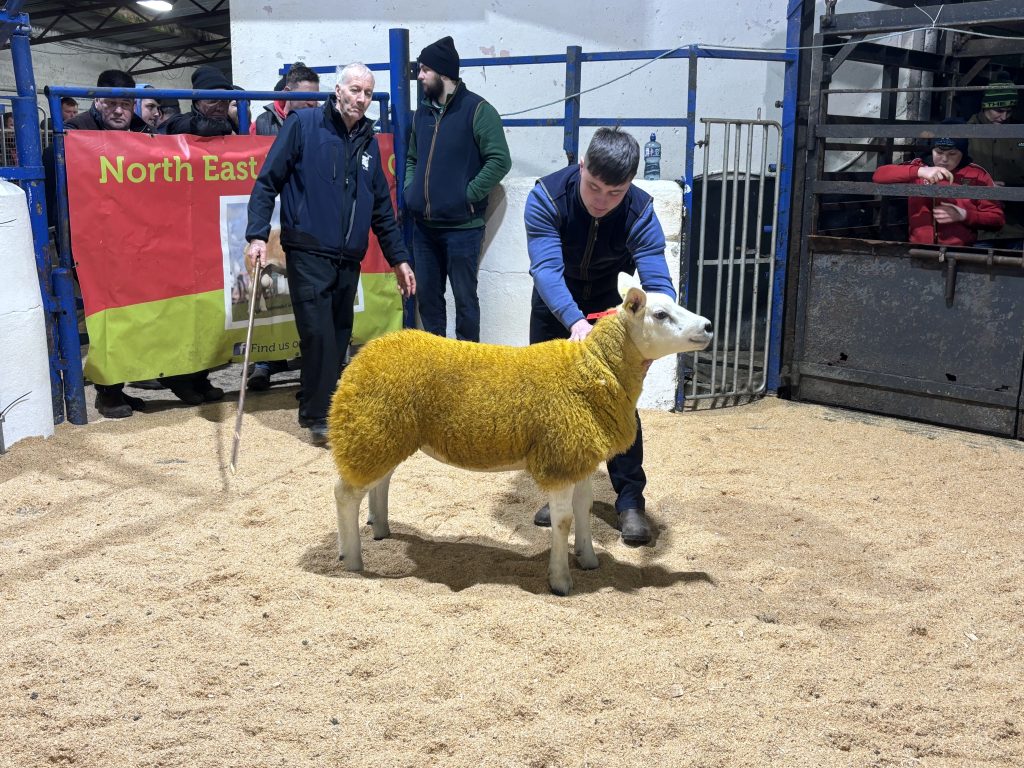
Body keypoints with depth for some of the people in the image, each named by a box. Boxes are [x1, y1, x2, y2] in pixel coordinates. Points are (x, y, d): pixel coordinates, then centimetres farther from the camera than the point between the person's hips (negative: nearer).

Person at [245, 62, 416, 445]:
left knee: (339, 336, 8)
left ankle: (317, 406, 22)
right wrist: (257, 235, -13)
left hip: (349, 258, 6)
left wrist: (398, 258, 17)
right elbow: (267, 181, -4)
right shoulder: (303, 124, -2)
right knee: (318, 333, -11)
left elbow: (382, 207, 19)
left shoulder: (368, 141, 15)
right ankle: (320, 416, -1)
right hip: (309, 252, -6)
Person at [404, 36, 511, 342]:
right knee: (427, 296, 13)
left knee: (465, 298, 2)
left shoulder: (477, 110, -7)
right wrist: (411, 190, 8)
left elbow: (499, 160, -13)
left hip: (461, 227, -6)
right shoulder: (422, 113, 13)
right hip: (424, 226, 7)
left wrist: (468, 195, -15)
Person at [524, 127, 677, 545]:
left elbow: (658, 282, -38)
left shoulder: (641, 213, -30)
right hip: (555, 302, 1)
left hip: (607, 299, 0)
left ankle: (630, 499, 2)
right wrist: (574, 321, -58)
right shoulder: (546, 197, -33)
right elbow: (546, 268, -41)